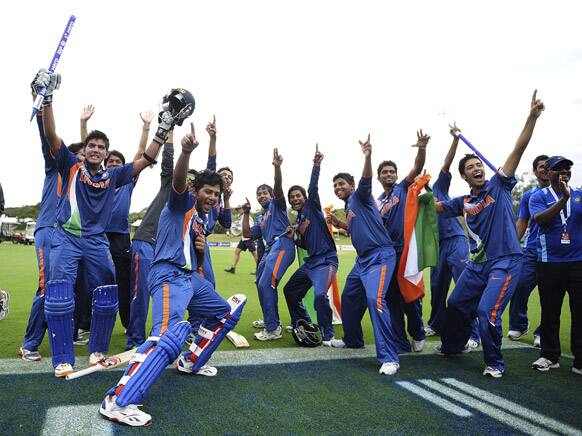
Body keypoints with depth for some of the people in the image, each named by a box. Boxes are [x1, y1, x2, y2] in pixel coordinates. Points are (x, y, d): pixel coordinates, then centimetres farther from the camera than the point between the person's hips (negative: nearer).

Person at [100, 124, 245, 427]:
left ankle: (191, 362, 31)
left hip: (190, 277, 10)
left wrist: (202, 248, 6)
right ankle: (117, 401, -32)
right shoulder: (182, 202, 0)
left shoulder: (202, 219, 23)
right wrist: (186, 151, -45)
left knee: (227, 313, 22)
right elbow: (178, 180, -25)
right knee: (169, 335, -31)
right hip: (169, 274, -10)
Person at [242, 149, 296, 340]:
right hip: (270, 249, 10)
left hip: (282, 245, -10)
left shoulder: (276, 204, 11)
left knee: (266, 284, -20)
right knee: (261, 284, 19)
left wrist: (277, 167, -26)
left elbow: (278, 186, -9)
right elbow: (247, 234, 22)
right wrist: (246, 213, 18)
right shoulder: (262, 220, 30)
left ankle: (274, 329, -17)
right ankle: (270, 319, 35)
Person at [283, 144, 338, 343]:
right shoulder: (298, 220, 16)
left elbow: (313, 187, -20)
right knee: (289, 291, 18)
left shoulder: (312, 206, -2)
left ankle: (327, 335, -9)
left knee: (319, 295, -28)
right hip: (311, 262, 9)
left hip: (326, 260, -9)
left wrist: (316, 164, -32)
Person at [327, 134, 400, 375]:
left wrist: (367, 156, -41)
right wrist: (337, 223, 18)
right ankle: (353, 339, 39)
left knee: (375, 300, -24)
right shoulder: (348, 206, 20)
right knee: (349, 298, 19)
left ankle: (389, 358, -22)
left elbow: (366, 181, -25)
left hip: (380, 257, -10)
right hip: (362, 259, 10)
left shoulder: (359, 197, -4)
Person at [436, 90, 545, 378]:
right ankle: (453, 345, 43)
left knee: (487, 311, -16)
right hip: (477, 262, 6)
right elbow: (434, 205, 15)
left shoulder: (498, 186, -3)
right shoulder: (463, 202, 8)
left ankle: (495, 363, 8)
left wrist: (532, 117, -21)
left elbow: (518, 149, -12)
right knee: (456, 304, 17)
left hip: (505, 261, -6)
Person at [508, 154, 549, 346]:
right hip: (532, 250, 1)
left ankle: (542, 332, 15)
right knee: (520, 285, -7)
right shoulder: (528, 196, 12)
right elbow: (521, 223, 11)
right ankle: (518, 325, 12)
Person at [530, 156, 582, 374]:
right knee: (549, 312, 8)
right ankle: (549, 356, 21)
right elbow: (540, 219, -15)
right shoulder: (539, 196, 2)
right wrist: (564, 199, -24)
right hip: (550, 264, -1)